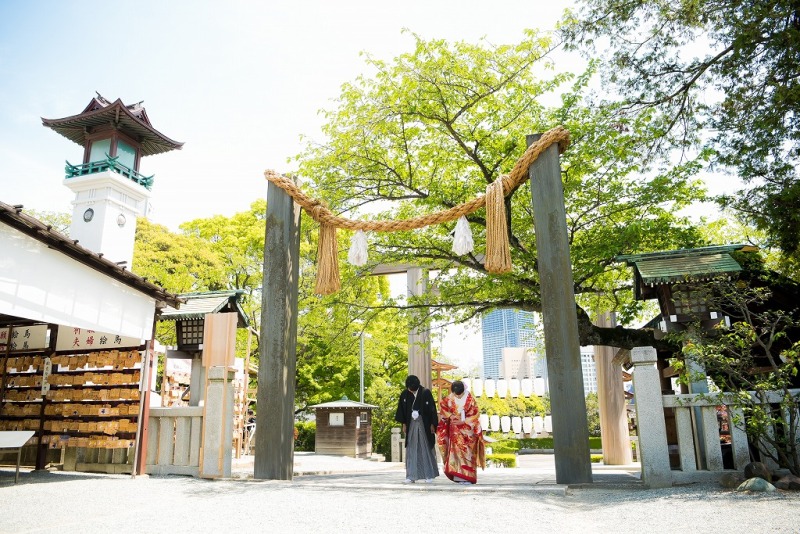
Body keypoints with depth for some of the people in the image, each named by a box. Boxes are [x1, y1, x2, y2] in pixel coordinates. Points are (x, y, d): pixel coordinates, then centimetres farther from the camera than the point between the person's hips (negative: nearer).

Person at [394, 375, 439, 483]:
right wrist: (404, 424, 5)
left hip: (424, 424, -2)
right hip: (411, 425, 3)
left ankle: (429, 475, 16)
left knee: (426, 449, 5)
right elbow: (402, 409, 7)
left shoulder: (425, 393, -10)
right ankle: (411, 476, 4)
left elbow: (432, 409, -6)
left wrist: (432, 425, -7)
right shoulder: (405, 394, -1)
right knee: (411, 449, 1)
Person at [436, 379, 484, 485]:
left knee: (467, 452, -4)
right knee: (456, 451, -2)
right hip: (455, 430, 3)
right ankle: (459, 477, 1)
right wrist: (450, 415, -6)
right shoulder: (449, 399, -3)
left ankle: (468, 477, 0)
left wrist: (464, 421, -14)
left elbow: (476, 413, -6)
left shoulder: (470, 399, -10)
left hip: (467, 429, -2)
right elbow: (443, 407, 11)